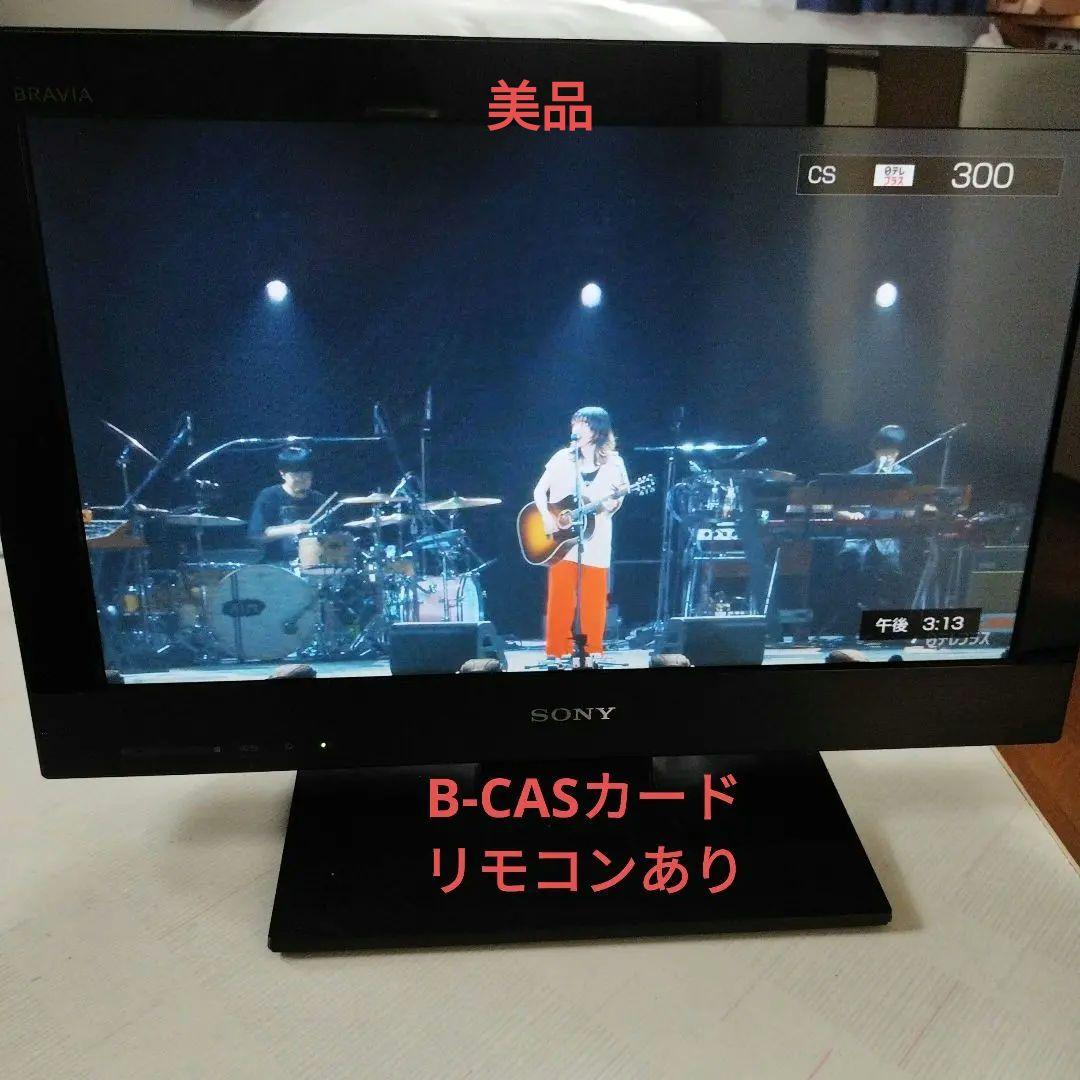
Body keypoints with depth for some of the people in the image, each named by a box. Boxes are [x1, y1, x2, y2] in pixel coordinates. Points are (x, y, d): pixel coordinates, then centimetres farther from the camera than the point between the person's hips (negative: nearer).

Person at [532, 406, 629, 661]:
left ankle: (592, 654, 17)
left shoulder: (613, 463, 2)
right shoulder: (563, 458, 4)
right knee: (560, 601, 1)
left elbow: (614, 506, 1)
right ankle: (558, 653, 11)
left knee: (594, 603, 4)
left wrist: (611, 503, -21)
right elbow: (539, 491, 5)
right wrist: (546, 516, -11)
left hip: (595, 542, 0)